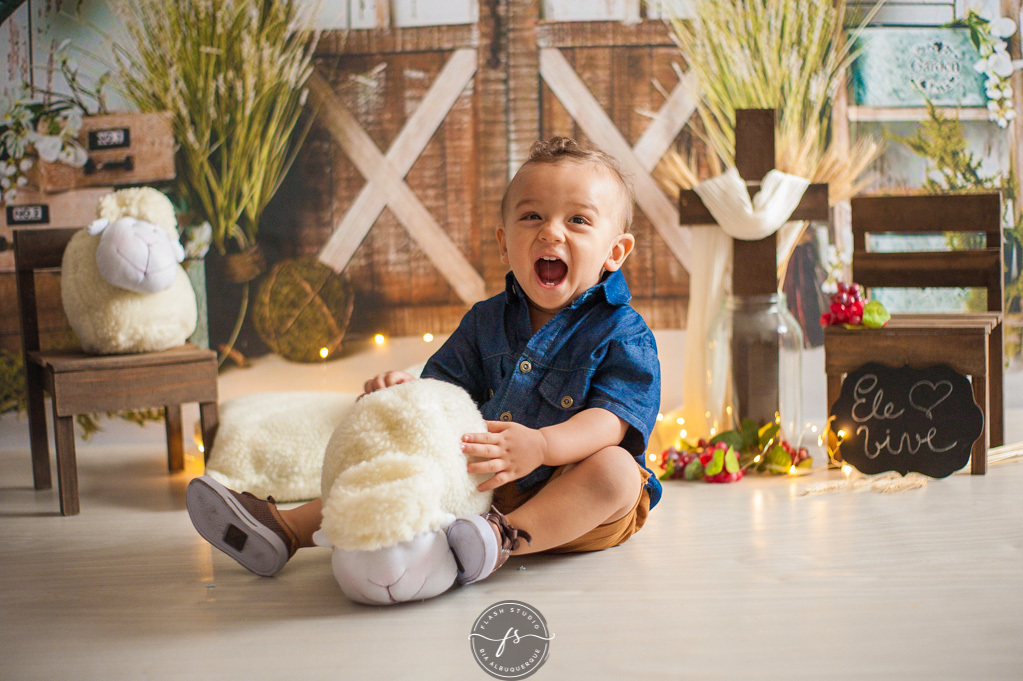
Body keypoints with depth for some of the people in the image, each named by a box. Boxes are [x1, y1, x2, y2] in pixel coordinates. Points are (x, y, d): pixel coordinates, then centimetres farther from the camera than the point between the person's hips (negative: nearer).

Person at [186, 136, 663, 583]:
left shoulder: (623, 334, -10)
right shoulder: (485, 321, 8)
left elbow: (611, 420, -22)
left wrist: (540, 445, -40)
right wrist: (406, 391, -15)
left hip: (570, 499, -5)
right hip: (479, 483, 5)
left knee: (615, 469, -34)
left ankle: (505, 539, -45)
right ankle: (286, 529, -6)